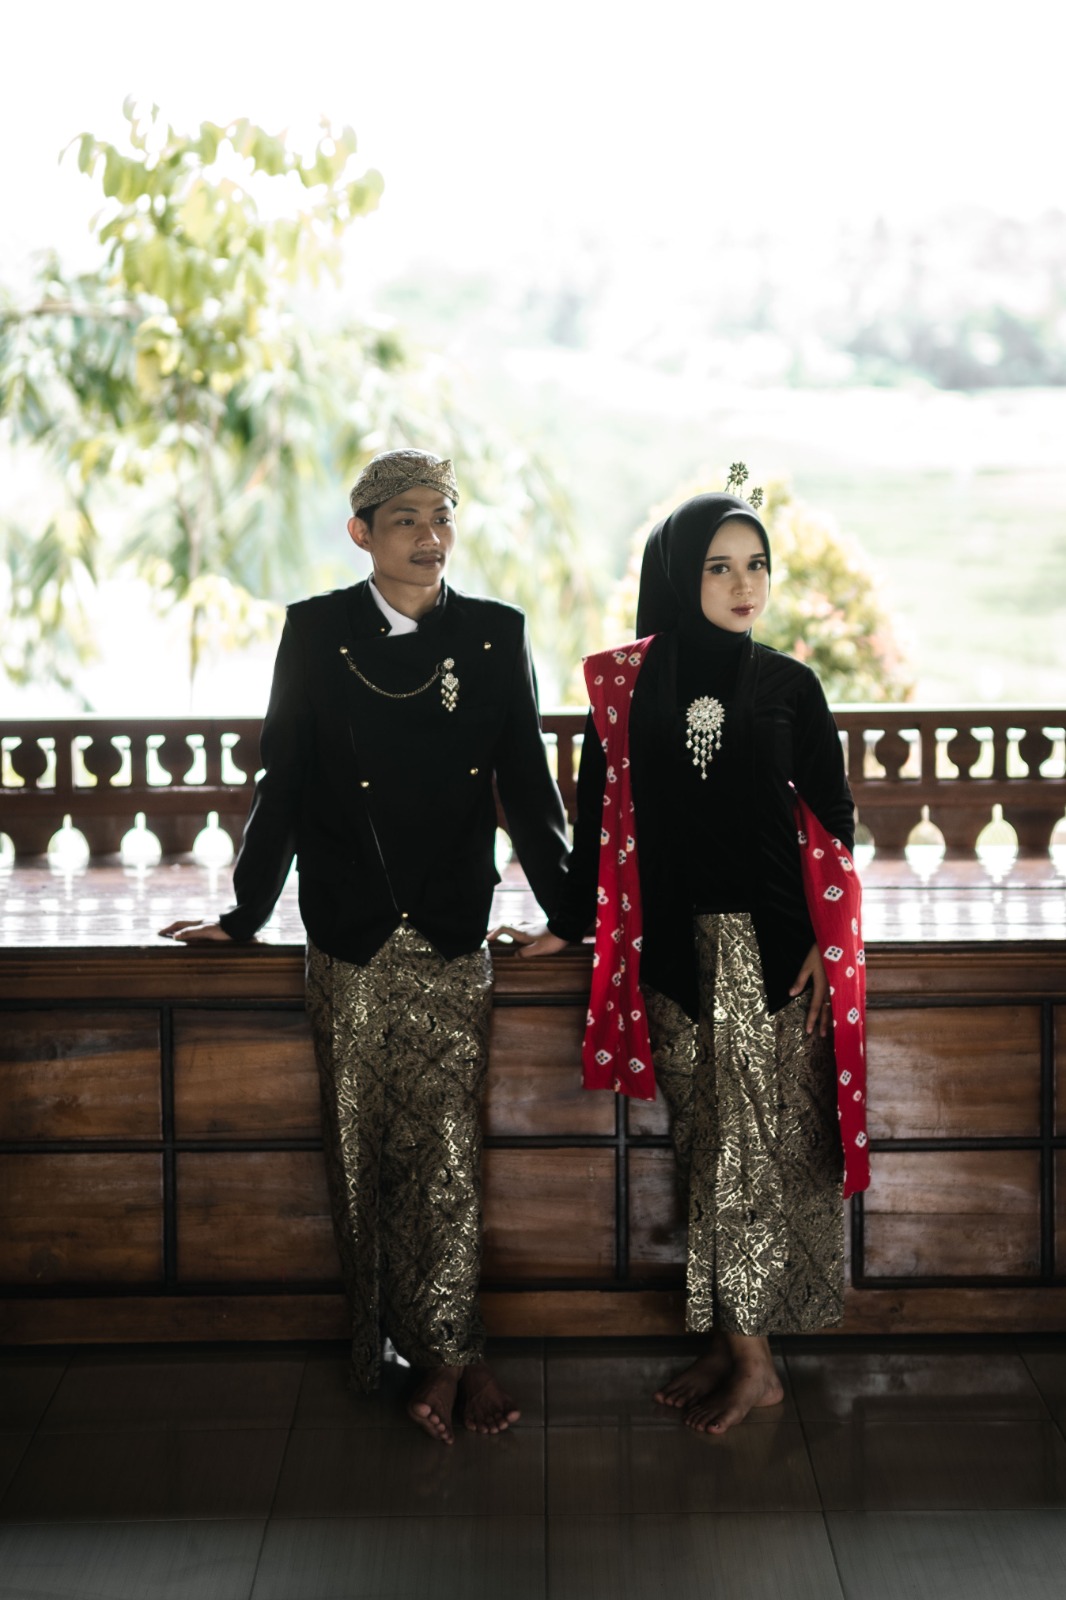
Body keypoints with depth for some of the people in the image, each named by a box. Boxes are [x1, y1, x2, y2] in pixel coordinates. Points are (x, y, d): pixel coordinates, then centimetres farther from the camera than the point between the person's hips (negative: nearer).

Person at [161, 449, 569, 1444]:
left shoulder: (496, 636, 5)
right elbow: (284, 784, 7)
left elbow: (527, 789, 9)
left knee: (446, 1150, -6)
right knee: (362, 1149, 4)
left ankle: (442, 1348, 1)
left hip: (452, 938, 0)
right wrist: (246, 914, 8)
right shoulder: (316, 632, 4)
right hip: (349, 938, 1)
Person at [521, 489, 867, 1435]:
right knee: (707, 1143, 5)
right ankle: (729, 1341, 13)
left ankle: (752, 1356, 4)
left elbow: (832, 821, 4)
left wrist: (832, 942, -3)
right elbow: (602, 816, 7)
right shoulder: (626, 684, 4)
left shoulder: (789, 685, 3)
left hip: (771, 940, -1)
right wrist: (568, 926, 8)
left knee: (752, 1142, -2)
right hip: (673, 947, 1)